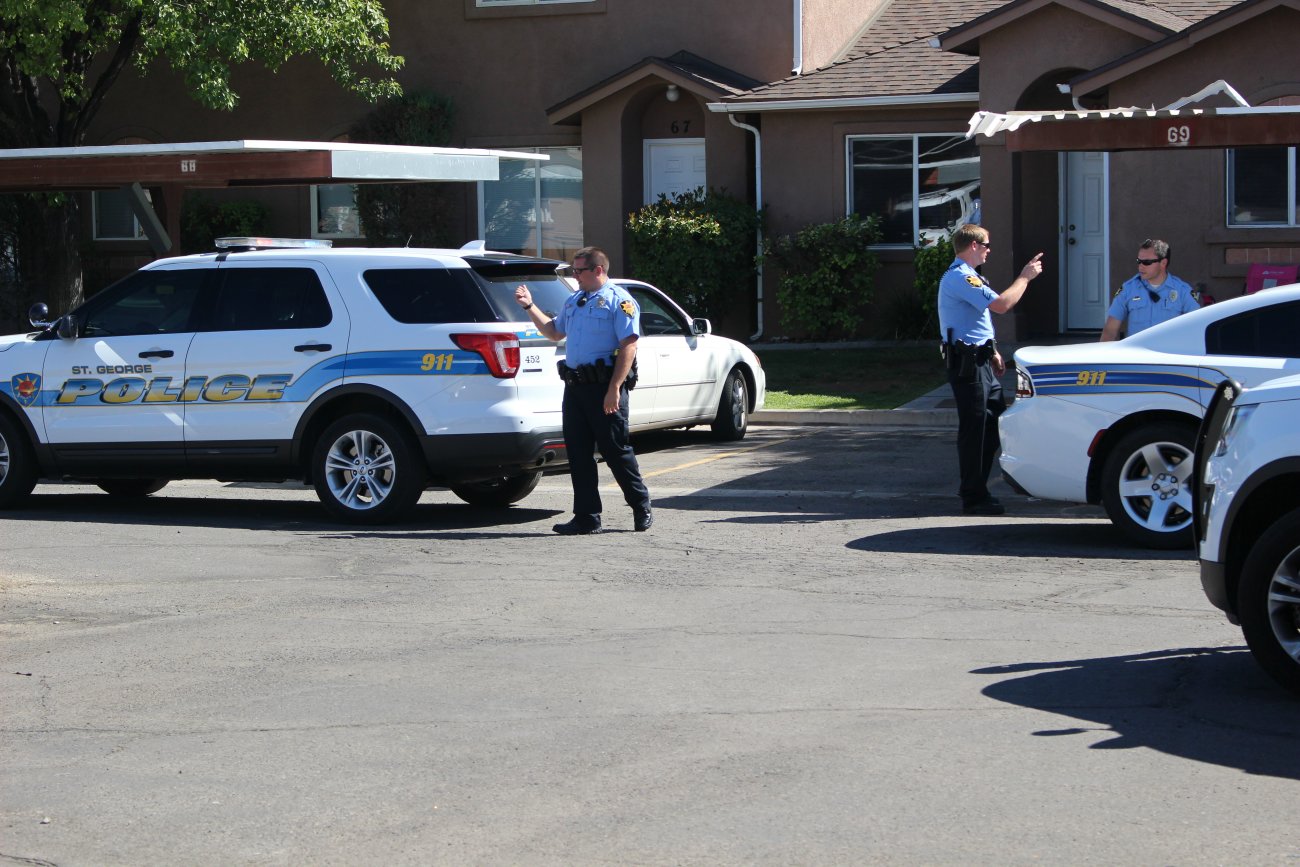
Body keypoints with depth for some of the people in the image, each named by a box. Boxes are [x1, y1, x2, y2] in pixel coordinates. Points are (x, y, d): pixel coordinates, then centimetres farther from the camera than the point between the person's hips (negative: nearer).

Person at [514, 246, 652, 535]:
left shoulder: (618, 300, -6)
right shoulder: (573, 301, 18)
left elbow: (628, 346, -14)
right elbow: (554, 332, 34)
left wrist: (614, 389, -21)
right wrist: (530, 307, 23)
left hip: (604, 388, -8)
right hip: (574, 386, 8)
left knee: (615, 450, -2)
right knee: (578, 453, 6)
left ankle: (642, 509, 13)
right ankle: (586, 517, 11)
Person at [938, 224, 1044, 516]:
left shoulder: (964, 276, 19)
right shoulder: (960, 278, -17)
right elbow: (1001, 304, -25)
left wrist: (992, 353, 24)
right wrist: (1025, 277, -13)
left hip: (980, 360, 11)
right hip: (967, 363, -11)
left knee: (994, 424, 13)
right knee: (974, 429, -5)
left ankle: (977, 489, 21)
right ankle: (973, 497, 1)